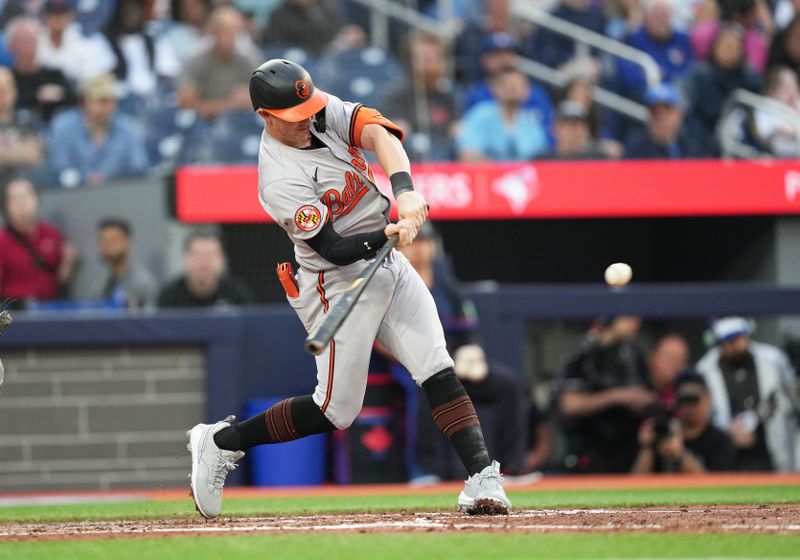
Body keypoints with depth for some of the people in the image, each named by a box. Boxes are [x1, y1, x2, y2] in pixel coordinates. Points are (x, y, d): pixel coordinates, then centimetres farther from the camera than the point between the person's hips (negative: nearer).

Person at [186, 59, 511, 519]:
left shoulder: (325, 111, -2)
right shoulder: (281, 181, -23)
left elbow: (379, 133, -17)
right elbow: (332, 249, -24)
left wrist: (404, 189, -34)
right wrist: (388, 235, -38)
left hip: (389, 265, 7)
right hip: (338, 286, -7)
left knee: (439, 372, -7)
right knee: (336, 410, -2)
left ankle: (483, 478, -13)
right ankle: (222, 442, 13)